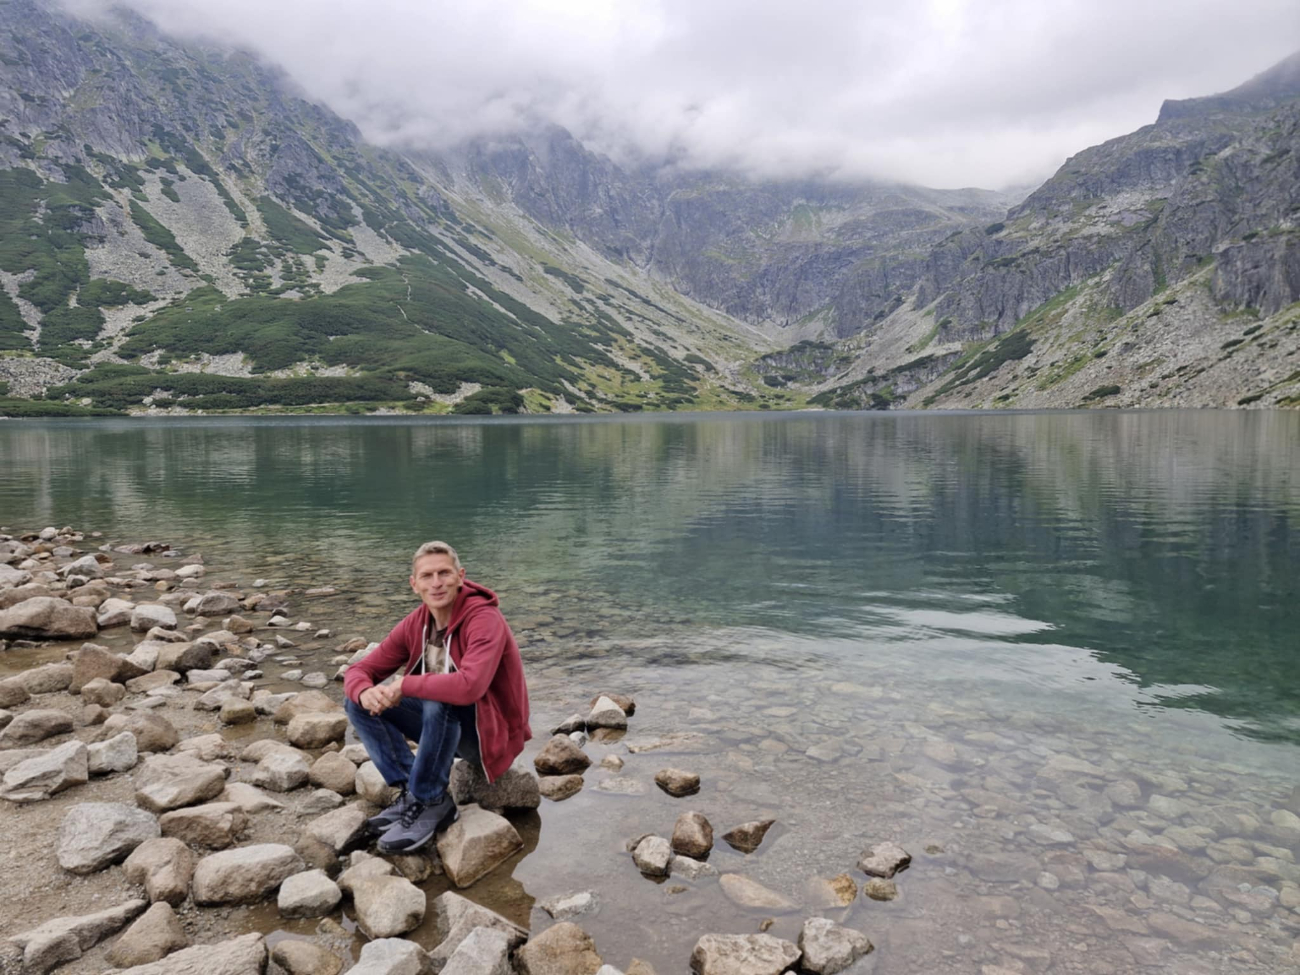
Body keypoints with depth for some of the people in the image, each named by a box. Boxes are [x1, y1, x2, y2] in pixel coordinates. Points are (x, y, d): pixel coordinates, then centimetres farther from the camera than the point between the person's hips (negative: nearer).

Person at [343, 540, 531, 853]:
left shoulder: (485, 619, -24)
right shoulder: (415, 623, -3)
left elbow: (469, 687, -41)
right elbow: (359, 671, -1)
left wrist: (405, 685, -28)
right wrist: (365, 692, -26)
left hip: (490, 732, -7)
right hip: (445, 723, 7)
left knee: (439, 702, -37)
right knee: (359, 703, -6)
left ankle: (431, 803, -17)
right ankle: (410, 791, -7)